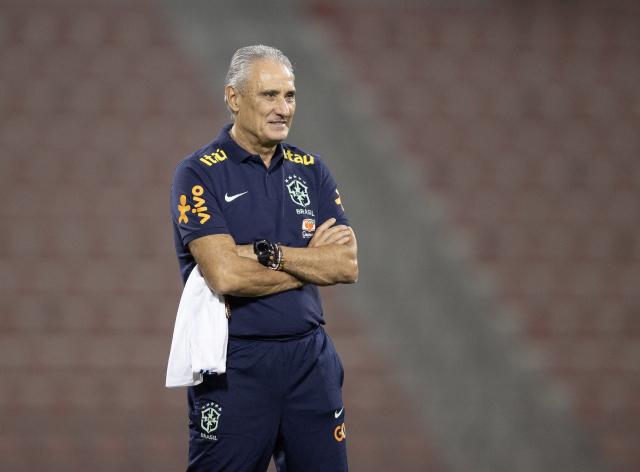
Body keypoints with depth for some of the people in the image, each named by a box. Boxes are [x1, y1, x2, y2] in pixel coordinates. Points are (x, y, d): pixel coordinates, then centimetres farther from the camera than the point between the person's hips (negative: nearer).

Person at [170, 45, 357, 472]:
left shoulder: (310, 170, 10)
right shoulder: (199, 175, -5)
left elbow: (347, 265, -1)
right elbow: (226, 274, -17)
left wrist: (268, 253, -12)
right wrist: (312, 260, -6)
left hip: (310, 356, 4)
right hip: (234, 364, -4)